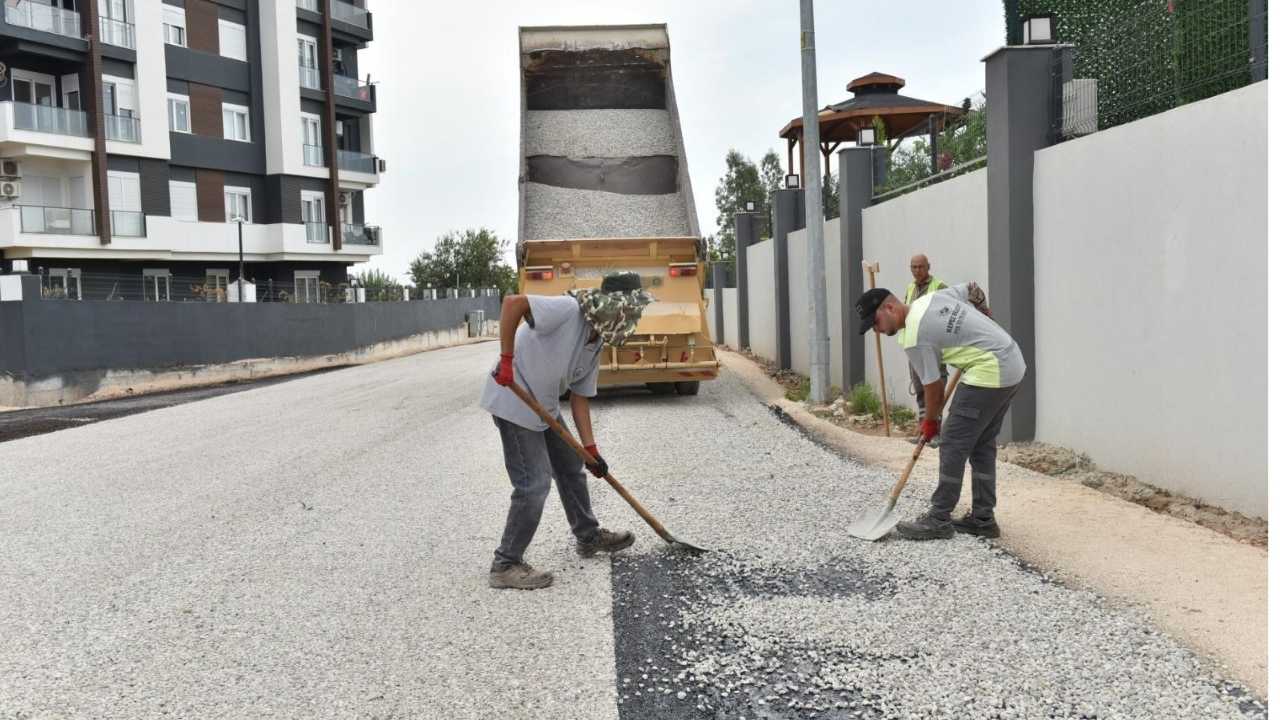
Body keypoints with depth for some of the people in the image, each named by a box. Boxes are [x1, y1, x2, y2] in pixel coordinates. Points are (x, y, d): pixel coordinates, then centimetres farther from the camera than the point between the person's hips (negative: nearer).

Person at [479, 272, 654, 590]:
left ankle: (589, 536, 40)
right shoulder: (568, 310, -23)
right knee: (534, 485, -8)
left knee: (571, 468, 20)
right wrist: (507, 359, -30)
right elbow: (512, 302, -33)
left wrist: (591, 449, 3)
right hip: (513, 403, -10)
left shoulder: (596, 344, 4)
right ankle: (505, 565, 5)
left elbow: (579, 398, 8)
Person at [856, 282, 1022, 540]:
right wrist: (985, 315, 40)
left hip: (989, 373, -10)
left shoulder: (915, 338, -14)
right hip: (1013, 364, 10)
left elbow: (933, 387, -7)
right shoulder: (932, 297, 9)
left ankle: (938, 520, 1)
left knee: (953, 444, -5)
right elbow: (974, 290, 22)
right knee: (982, 444, 15)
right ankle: (983, 519, 20)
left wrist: (930, 421, 10)